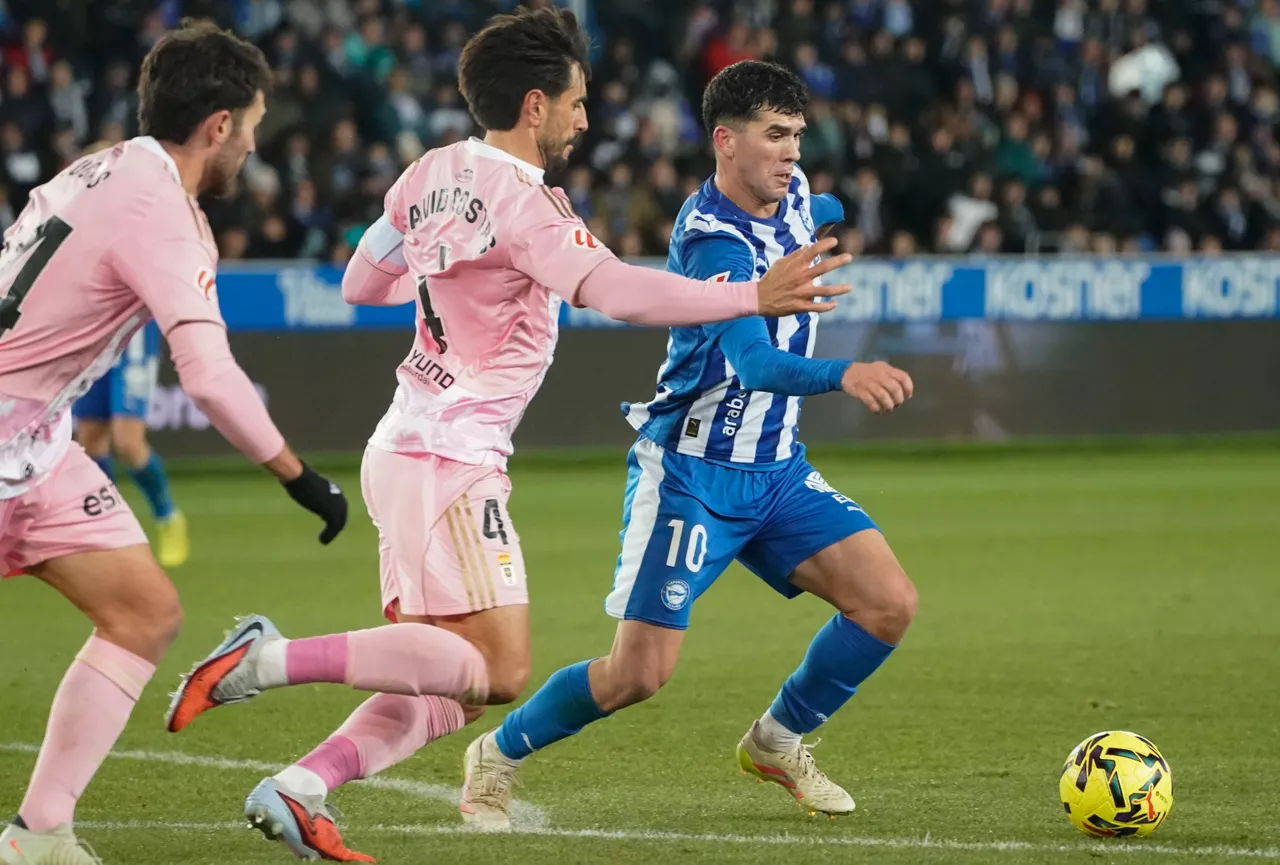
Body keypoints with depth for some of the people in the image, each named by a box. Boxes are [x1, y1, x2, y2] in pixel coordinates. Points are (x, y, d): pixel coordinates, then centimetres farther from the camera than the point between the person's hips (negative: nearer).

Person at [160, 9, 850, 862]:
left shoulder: (434, 173, 11)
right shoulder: (519, 200, -14)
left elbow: (363, 282, 23)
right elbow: (613, 289, -26)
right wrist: (752, 296, -25)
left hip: (407, 449, 10)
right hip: (449, 462, -10)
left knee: (447, 691, 9)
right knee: (499, 669, -15)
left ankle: (299, 789, -3)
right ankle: (276, 658, -19)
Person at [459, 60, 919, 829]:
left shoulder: (792, 195, 1)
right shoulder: (714, 244, -26)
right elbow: (756, 363, -43)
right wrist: (845, 375, -56)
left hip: (776, 470, 7)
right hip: (692, 472, -7)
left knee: (889, 604, -7)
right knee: (641, 674, -9)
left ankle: (777, 742, 15)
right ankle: (498, 756, 16)